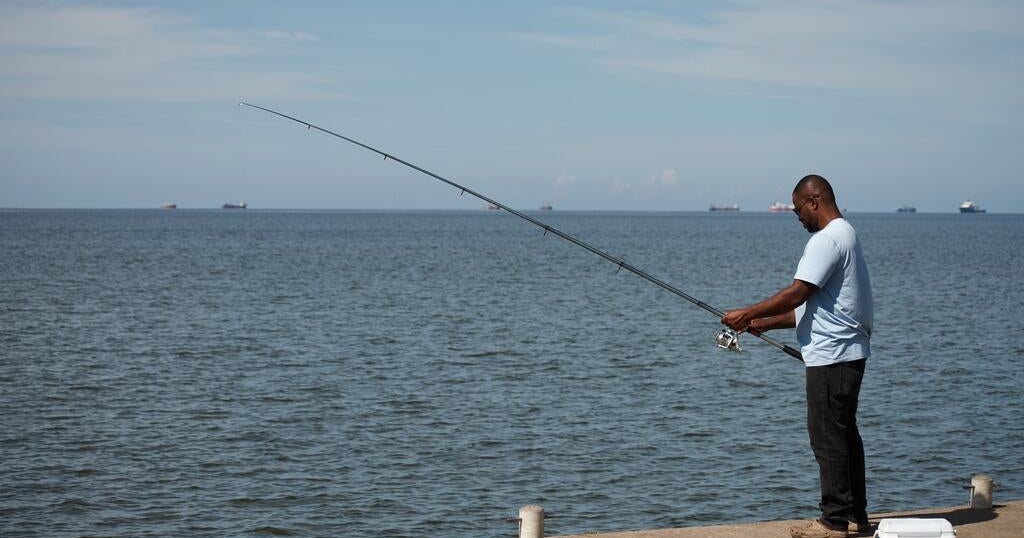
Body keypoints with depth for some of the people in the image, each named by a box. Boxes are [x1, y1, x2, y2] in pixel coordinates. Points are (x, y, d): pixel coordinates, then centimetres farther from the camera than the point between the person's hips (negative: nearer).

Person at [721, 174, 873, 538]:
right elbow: (812, 307, 21)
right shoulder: (845, 235, 20)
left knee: (828, 437, -6)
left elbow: (797, 293, -20)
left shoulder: (827, 239, -14)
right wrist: (764, 324, 16)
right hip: (849, 353, 11)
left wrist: (747, 314, -11)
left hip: (831, 356, -11)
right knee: (845, 434, 14)